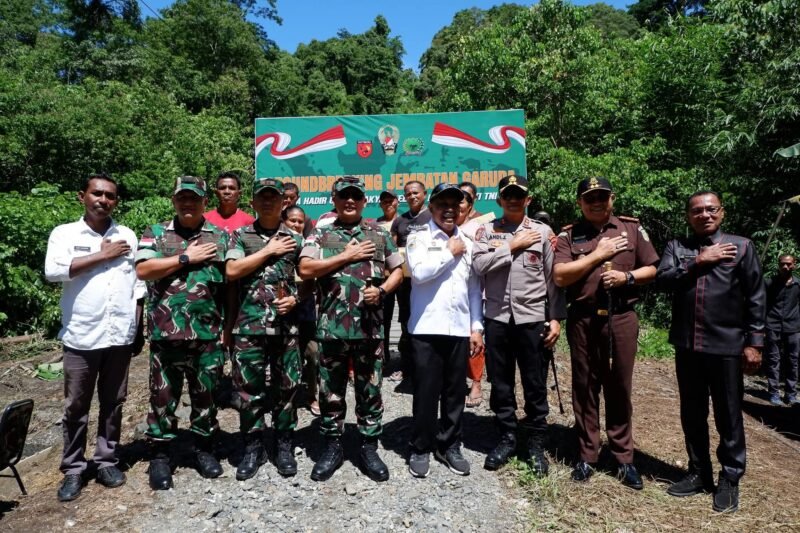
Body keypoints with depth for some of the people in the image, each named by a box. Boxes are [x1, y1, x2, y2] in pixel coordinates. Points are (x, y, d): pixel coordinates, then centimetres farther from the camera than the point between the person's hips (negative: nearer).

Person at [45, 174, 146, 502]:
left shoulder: (128, 237, 7)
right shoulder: (64, 233, 0)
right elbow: (53, 271, -17)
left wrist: (139, 330, 9)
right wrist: (102, 255, -13)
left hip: (120, 336, 2)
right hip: (81, 336, -2)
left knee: (113, 403, 12)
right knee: (76, 407, 9)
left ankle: (106, 461, 25)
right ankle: (73, 469, 22)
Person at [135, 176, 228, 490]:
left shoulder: (220, 237, 8)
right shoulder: (155, 234, 6)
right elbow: (142, 270, -10)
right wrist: (187, 258, -11)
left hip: (208, 334, 1)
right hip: (166, 333, -1)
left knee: (206, 394, 12)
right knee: (163, 395, 8)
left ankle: (203, 447, 29)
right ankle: (160, 455, 23)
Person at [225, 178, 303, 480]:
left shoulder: (295, 239, 9)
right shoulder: (240, 236, 6)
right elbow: (231, 271, -8)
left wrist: (295, 298, -7)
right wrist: (269, 251, -7)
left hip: (286, 326, 1)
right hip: (249, 325, -1)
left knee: (286, 388, 8)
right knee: (249, 389, 5)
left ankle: (284, 446, 23)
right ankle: (253, 448, 21)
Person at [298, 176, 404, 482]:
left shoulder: (379, 235, 8)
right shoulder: (320, 235, 4)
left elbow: (398, 271, 13)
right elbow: (305, 270, -10)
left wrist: (381, 290, -7)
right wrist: (348, 255, -11)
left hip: (370, 327, 1)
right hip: (331, 327, -1)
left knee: (370, 390, 9)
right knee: (331, 391, 10)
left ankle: (369, 447, 25)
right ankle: (332, 447, 27)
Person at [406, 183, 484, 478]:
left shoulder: (467, 243, 13)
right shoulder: (418, 238, 1)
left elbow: (474, 288, 13)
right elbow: (419, 272, -17)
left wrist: (477, 326, 8)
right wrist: (450, 252, -6)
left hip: (460, 328, 4)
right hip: (427, 328, -4)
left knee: (455, 391, 12)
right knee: (426, 391, 3)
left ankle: (449, 445, 28)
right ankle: (420, 448, 20)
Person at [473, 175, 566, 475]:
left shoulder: (543, 232, 3)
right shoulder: (486, 231, 5)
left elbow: (553, 277, 2)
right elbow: (479, 265, -11)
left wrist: (556, 318, -2)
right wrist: (512, 246, -11)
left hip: (533, 319, -1)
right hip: (497, 318, 1)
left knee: (535, 385, 8)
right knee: (500, 384, 10)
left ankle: (536, 444, 24)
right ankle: (507, 438, 27)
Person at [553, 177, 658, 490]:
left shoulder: (632, 229, 7)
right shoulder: (569, 235, 4)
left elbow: (652, 269, 9)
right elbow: (560, 277, -8)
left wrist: (627, 277, -10)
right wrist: (598, 255, -9)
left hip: (622, 317, 0)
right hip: (582, 319, 0)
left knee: (619, 388, 9)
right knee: (584, 388, 8)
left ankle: (624, 458, 22)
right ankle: (587, 455, 21)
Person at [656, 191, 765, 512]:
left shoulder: (741, 246, 2)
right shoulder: (676, 247, 9)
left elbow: (755, 298, 0)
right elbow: (663, 279, -7)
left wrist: (754, 342, -4)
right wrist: (699, 262, -12)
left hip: (727, 346, -2)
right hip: (687, 345, 3)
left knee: (728, 416, 8)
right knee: (692, 414, 13)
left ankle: (730, 479, 23)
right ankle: (699, 472, 29)